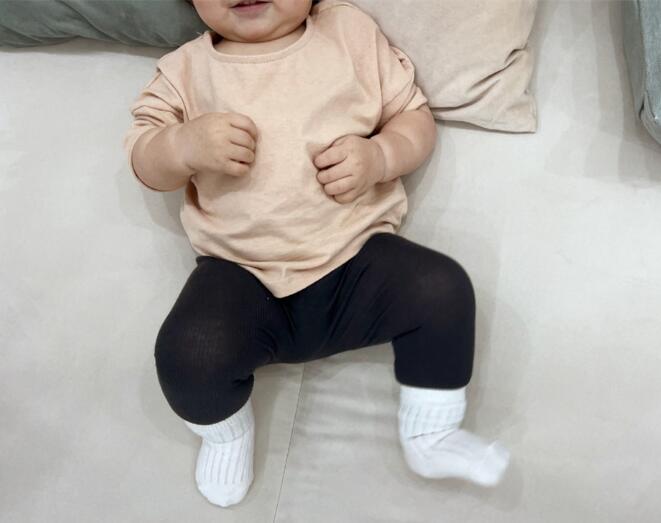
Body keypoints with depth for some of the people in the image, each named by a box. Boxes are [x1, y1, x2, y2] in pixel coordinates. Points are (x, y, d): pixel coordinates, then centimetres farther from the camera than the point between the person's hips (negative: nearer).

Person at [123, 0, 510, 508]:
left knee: (443, 289, -21)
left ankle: (430, 437, 5)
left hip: (357, 260, 1)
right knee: (186, 354, -25)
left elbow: (416, 116, 7)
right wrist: (185, 144, -19)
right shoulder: (187, 68, 6)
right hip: (241, 275, 0)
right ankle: (227, 432, 13)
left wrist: (380, 155, -15)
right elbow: (144, 160, 4)